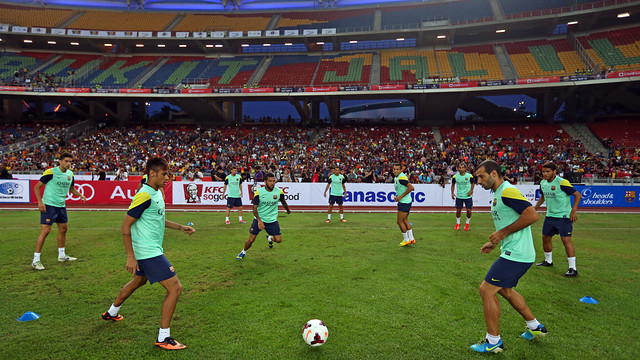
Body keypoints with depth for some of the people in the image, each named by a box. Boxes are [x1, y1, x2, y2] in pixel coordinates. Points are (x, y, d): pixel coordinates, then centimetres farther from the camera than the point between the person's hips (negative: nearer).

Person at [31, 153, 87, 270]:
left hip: (61, 205, 8)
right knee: (45, 230, -11)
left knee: (63, 229, 14)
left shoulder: (70, 174, 7)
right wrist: (40, 201, -19)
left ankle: (61, 256, 28)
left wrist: (80, 195, 3)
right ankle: (35, 260, -2)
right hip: (49, 205, -7)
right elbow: (36, 187, -10)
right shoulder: (50, 172, -14)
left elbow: (71, 189, 21)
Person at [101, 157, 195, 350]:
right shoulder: (144, 195, -21)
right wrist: (130, 256, -20)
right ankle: (163, 337, -1)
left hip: (150, 250, 11)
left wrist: (181, 227, 15)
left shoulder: (157, 193, 9)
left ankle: (112, 312, 53)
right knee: (175, 287, -11)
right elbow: (126, 226, -19)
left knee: (139, 280, 31)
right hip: (148, 252, -11)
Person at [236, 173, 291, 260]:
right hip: (259, 219, -2)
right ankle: (243, 252, 29)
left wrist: (288, 210, 29)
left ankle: (270, 238, 31)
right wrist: (259, 220, -27)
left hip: (272, 220, 2)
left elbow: (283, 202, 12)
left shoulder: (279, 192, -10)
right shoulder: (258, 192, -15)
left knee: (278, 240, -5)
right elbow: (255, 209, -13)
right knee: (251, 239, -3)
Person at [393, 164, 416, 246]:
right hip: (403, 202, 10)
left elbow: (411, 187, -28)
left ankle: (406, 240, 9)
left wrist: (401, 196, -22)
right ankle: (411, 239, 25)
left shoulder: (401, 178, -19)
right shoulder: (396, 178, 12)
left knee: (399, 221, -4)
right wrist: (396, 196, 7)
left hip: (404, 202, -10)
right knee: (405, 221, 16)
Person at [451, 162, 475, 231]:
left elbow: (472, 184, 7)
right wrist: (452, 193, -2)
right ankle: (458, 223, 29)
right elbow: (453, 185, 8)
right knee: (458, 210, 6)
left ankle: (467, 223, 24)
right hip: (459, 196, 1)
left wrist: (471, 191, -9)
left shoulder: (469, 176, -9)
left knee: (469, 211, -1)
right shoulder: (455, 176, -6)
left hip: (468, 196, -1)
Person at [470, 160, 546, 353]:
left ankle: (493, 341, 7)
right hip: (515, 253, 11)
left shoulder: (507, 191, -17)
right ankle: (535, 326, 40)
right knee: (504, 290, 25)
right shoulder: (499, 194, 14)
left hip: (516, 254, -11)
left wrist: (503, 232, -21)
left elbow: (532, 215, -26)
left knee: (486, 290, -7)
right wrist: (494, 242, 17)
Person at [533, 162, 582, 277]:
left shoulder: (562, 183, -18)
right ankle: (548, 261, 34)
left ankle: (573, 268, -8)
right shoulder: (543, 183, 5)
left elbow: (578, 195, -14)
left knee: (566, 239, -14)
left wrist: (573, 211, -22)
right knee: (545, 237, 13)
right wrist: (535, 207, 15)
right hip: (550, 215, 7)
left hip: (563, 216, -7)